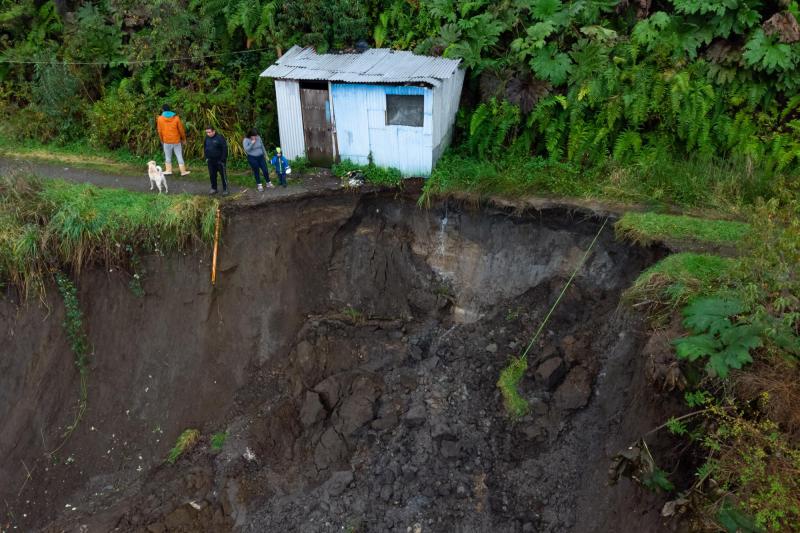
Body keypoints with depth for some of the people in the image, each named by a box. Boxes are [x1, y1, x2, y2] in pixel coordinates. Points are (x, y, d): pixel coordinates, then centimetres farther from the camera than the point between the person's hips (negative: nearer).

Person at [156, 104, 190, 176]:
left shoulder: (160, 118, -4)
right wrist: (184, 139, 13)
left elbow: (160, 131, 1)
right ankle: (183, 171, 7)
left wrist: (162, 140, 15)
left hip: (166, 141, 0)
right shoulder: (176, 118, -5)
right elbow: (181, 130, -1)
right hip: (176, 140, 0)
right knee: (179, 156, 6)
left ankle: (168, 170, 17)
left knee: (168, 156, 13)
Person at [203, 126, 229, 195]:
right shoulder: (207, 138, 4)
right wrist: (206, 157, 11)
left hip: (219, 160, -6)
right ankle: (214, 188, 25)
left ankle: (225, 189, 10)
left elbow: (225, 148, -16)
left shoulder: (220, 137, -16)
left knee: (223, 175, 2)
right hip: (211, 161, 6)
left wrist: (223, 159, -17)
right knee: (212, 175, 12)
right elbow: (205, 147, 18)